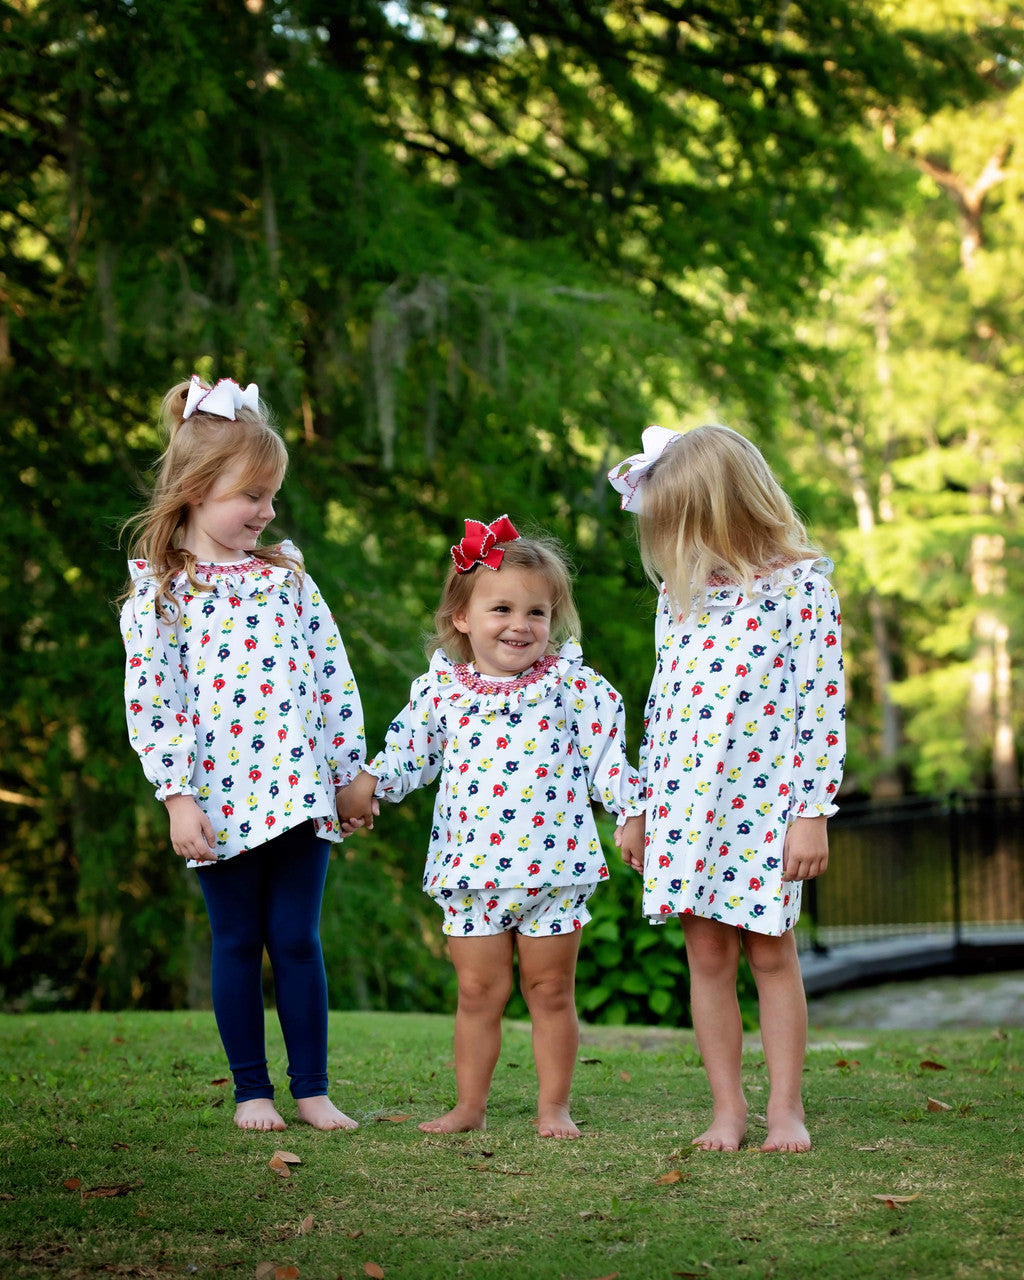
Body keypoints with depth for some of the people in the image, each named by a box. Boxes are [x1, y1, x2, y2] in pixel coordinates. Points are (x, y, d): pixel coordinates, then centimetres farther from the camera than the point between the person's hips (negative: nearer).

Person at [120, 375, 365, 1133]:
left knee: (297, 940, 4)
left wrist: (352, 771, 8)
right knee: (238, 942, 7)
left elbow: (333, 675, 10)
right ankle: (251, 1091, 18)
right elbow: (151, 700, -6)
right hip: (221, 799, -2)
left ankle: (312, 1089, 12)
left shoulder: (286, 573, 10)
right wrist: (177, 797, -12)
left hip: (301, 789, 2)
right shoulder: (160, 589, -2)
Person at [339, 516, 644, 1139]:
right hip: (471, 870, 2)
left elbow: (607, 759, 0)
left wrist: (635, 813, -6)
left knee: (551, 991, 7)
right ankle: (470, 1106, 18)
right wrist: (366, 784, 2)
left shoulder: (573, 685, -2)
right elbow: (409, 750, 13)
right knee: (478, 992, 8)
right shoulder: (442, 688, 3)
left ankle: (554, 1107, 17)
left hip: (554, 865, -1)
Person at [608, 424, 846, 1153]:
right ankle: (727, 1109, 12)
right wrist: (639, 810, 15)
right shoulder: (681, 591, 10)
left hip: (764, 798, -4)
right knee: (708, 956, 5)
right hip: (684, 803, 4)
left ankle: (786, 1109, 10)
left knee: (771, 953, 1)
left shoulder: (801, 581, -5)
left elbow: (824, 705, -7)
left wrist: (814, 813, -11)